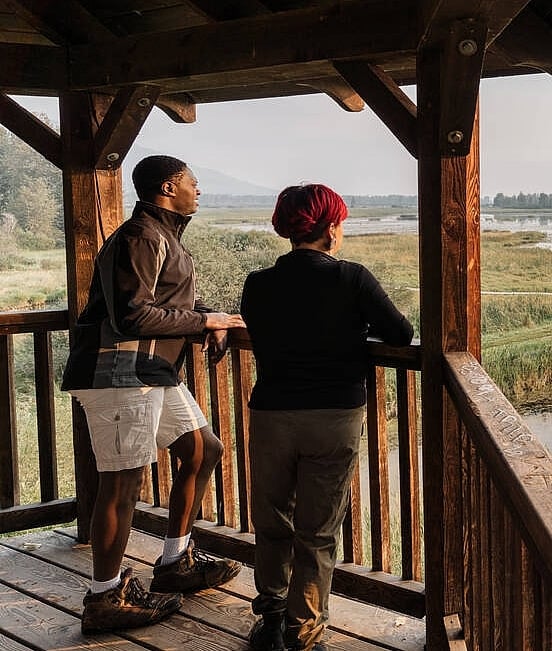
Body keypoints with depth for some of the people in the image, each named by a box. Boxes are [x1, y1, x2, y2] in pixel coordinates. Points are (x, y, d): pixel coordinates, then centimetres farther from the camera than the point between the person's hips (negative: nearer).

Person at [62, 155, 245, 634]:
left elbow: (181, 300, 28)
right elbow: (133, 316, -23)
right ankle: (106, 599, 3)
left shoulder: (165, 237, 20)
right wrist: (203, 321, -12)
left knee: (204, 451, 15)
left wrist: (215, 323, 6)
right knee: (123, 483, -7)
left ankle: (176, 563, 27)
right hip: (122, 374, -11)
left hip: (155, 374, 11)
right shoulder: (142, 237, -14)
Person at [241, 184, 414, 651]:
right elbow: (402, 335, -4)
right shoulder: (353, 279, -10)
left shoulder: (258, 285, -3)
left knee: (272, 523, 19)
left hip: (272, 415, 2)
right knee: (317, 532, 8)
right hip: (337, 417, -2)